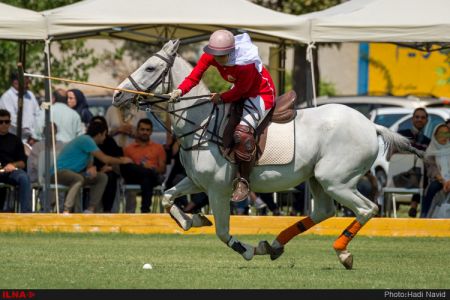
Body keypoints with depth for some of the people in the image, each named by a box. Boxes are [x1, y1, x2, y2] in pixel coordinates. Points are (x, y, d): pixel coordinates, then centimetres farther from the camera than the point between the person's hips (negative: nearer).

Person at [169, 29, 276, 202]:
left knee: (242, 132, -28)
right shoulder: (210, 56, -16)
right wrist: (180, 91, -35)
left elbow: (240, 91, -22)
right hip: (240, 92, 9)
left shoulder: (246, 64, -35)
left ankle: (243, 182, -16)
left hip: (261, 95, -9)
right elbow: (194, 76, -20)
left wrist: (222, 98, -28)